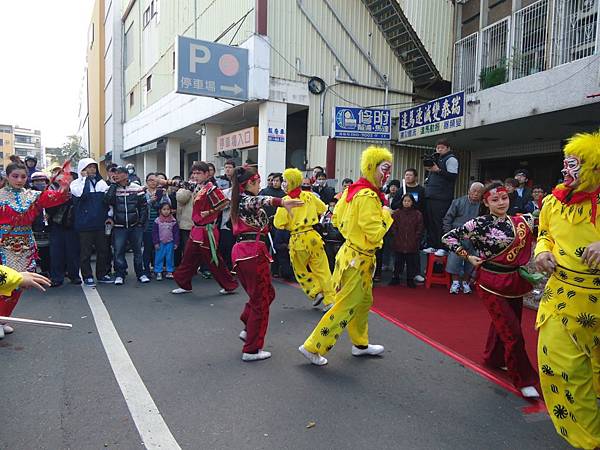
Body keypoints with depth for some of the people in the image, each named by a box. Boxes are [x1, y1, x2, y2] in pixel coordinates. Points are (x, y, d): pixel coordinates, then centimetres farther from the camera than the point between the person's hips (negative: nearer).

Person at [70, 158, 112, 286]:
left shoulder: (101, 182, 12)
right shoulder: (76, 183, -2)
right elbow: (82, 194, -23)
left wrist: (109, 216, 6)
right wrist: (85, 178, -13)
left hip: (100, 223, 5)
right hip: (85, 223, -5)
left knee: (103, 249, 9)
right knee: (86, 252, 2)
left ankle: (102, 274, 21)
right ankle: (87, 277, 12)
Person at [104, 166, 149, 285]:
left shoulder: (137, 188, -1)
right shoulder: (113, 188, 2)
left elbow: (143, 206, 1)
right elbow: (107, 201, -15)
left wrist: (142, 221, -4)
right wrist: (113, 185, -12)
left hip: (135, 226, 0)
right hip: (119, 226, 1)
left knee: (137, 250, 8)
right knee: (118, 251, 1)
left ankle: (140, 273, 19)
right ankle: (119, 275, 12)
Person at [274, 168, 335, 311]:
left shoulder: (286, 200, -10)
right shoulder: (309, 195, 3)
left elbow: (279, 223, -12)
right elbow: (323, 208, 17)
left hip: (297, 239, -3)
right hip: (313, 235, 4)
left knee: (301, 271, 18)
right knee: (322, 269, 7)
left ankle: (316, 292, 8)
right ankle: (330, 300, 7)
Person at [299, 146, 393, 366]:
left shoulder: (353, 189, 5)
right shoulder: (368, 196, -23)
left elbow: (336, 218, 13)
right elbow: (375, 234, -25)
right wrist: (386, 214, -11)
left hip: (351, 251, 9)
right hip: (358, 260, -9)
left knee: (364, 301, 22)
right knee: (345, 307, 1)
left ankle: (360, 344, 38)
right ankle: (312, 347, 10)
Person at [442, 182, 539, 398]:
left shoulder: (521, 221, 1)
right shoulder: (479, 224, -13)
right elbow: (448, 237, -11)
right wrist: (468, 257, -13)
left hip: (515, 282, 5)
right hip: (492, 284, -5)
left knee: (502, 324, 19)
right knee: (512, 331, -5)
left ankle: (493, 358, 44)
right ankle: (524, 380, 10)